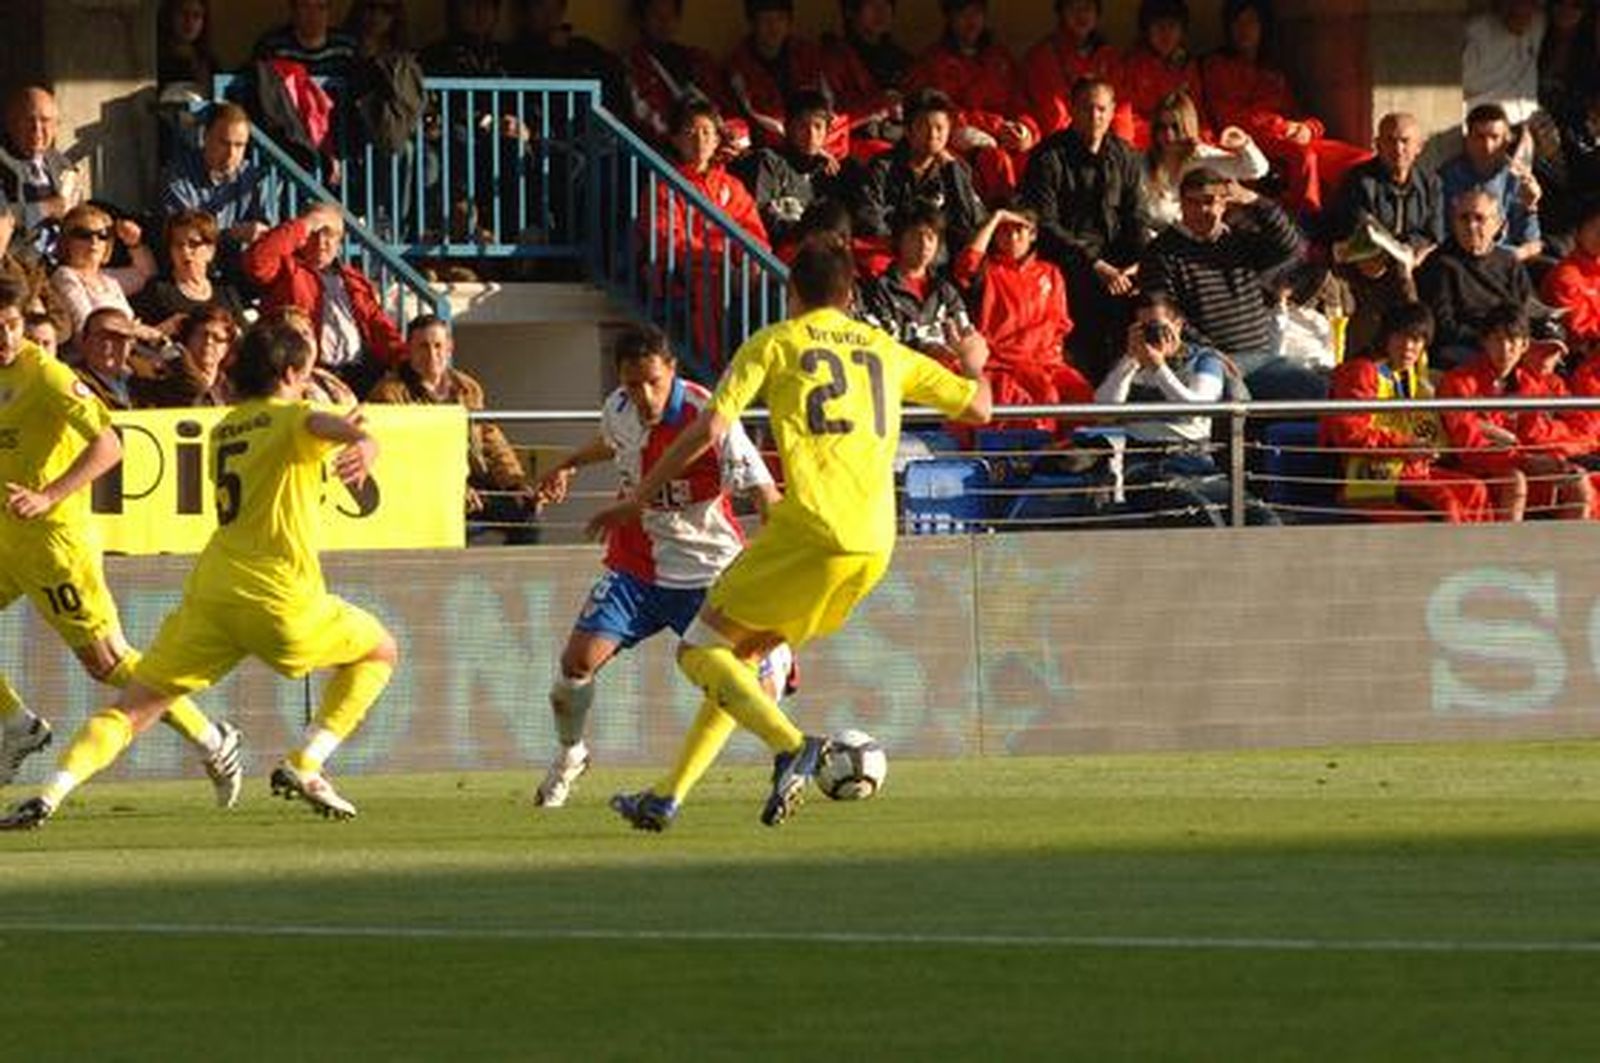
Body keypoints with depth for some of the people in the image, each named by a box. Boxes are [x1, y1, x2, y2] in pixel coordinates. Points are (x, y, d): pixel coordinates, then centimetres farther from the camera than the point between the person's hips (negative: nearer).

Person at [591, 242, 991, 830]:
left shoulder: (773, 344, 7)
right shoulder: (886, 351, 20)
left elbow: (709, 430, -1)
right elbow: (977, 407, 28)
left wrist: (637, 499, 7)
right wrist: (975, 364, 52)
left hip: (811, 529, -6)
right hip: (874, 543, 6)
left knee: (701, 650, 2)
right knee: (740, 654, 20)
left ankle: (791, 746, -23)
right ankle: (668, 796, 16)